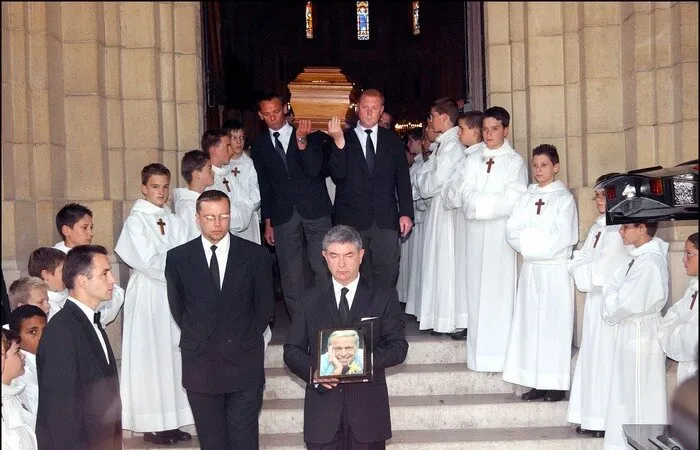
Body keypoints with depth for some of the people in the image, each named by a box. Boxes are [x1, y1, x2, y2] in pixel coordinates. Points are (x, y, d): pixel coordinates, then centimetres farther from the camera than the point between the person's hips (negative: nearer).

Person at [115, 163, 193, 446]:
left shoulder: (174, 222, 12)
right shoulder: (136, 221, -5)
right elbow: (147, 261, -13)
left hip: (173, 293, 6)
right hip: (147, 295, -6)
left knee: (173, 353, 6)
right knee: (150, 355, -2)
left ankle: (171, 422, 13)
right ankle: (151, 425, 5)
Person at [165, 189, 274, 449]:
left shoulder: (255, 255, -2)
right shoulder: (178, 258, 0)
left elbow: (264, 305, 6)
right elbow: (177, 307, 10)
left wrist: (246, 339, 6)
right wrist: (197, 338, 8)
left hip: (244, 363, -1)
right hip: (200, 364, 1)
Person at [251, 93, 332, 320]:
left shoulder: (308, 136, 4)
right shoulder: (260, 144, 10)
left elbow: (314, 170, -9)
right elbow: (264, 185, 13)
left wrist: (302, 140, -20)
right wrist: (268, 222, 12)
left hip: (315, 210, -2)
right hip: (283, 215, 2)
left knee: (322, 268, -4)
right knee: (290, 273, 3)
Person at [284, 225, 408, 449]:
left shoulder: (384, 298, 6)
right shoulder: (311, 300, 10)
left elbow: (398, 347, -1)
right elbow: (292, 350, 7)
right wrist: (313, 371, -14)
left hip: (368, 410, 0)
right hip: (322, 411, 1)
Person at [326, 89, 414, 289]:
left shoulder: (393, 140, 10)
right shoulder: (341, 139, 4)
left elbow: (403, 179, 10)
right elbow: (338, 174, -9)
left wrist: (406, 213, 3)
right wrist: (339, 142, -21)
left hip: (386, 219, 1)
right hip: (352, 219, -1)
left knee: (387, 271, -2)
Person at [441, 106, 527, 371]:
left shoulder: (515, 162, 2)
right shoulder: (472, 160, 14)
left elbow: (513, 201, -8)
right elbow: (457, 194, 5)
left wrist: (476, 201, -5)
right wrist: (491, 200, -7)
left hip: (501, 232, -4)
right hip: (475, 231, 4)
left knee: (499, 288, -6)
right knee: (477, 287, 3)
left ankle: (499, 354, -2)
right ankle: (479, 352, 8)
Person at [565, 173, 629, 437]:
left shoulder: (623, 228, -12)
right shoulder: (598, 227, 16)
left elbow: (606, 269, -16)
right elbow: (580, 260, 12)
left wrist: (586, 275, -3)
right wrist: (585, 274, -6)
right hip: (595, 299, 8)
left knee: (607, 355, -6)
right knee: (592, 354, 9)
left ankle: (609, 420, 1)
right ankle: (592, 417, 14)